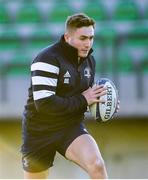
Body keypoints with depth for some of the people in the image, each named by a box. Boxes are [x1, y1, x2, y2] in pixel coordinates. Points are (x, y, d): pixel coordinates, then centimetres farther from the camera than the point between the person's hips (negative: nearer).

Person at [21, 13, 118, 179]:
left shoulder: (89, 60, 4)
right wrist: (83, 100, -23)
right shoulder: (48, 59, -20)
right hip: (40, 132, -4)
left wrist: (98, 100, -2)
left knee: (97, 165, -25)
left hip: (72, 128, 4)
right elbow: (44, 104, -28)